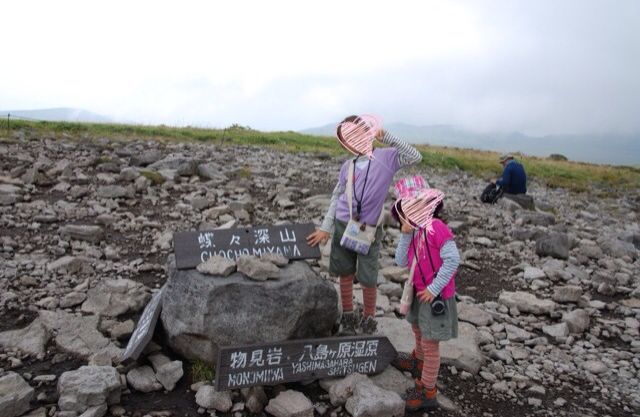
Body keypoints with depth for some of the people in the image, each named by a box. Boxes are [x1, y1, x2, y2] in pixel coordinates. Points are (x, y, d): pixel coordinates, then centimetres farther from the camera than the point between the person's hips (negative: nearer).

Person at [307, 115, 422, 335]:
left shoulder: (386, 156, -3)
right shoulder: (347, 166, 4)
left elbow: (415, 157, -13)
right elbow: (336, 197, 8)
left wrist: (387, 137, -14)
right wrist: (326, 228, 5)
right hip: (343, 226, 3)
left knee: (368, 279, 1)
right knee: (345, 274, 12)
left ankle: (368, 321, 23)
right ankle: (348, 317, 29)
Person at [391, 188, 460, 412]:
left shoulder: (436, 227, -22)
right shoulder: (415, 232, 3)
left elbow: (452, 259, -24)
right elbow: (401, 262, -1)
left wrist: (434, 289, -21)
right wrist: (406, 235, -13)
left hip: (435, 295, -9)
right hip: (420, 292, 9)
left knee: (430, 343, 2)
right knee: (418, 329, 30)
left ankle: (428, 393, 16)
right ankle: (418, 360, 57)